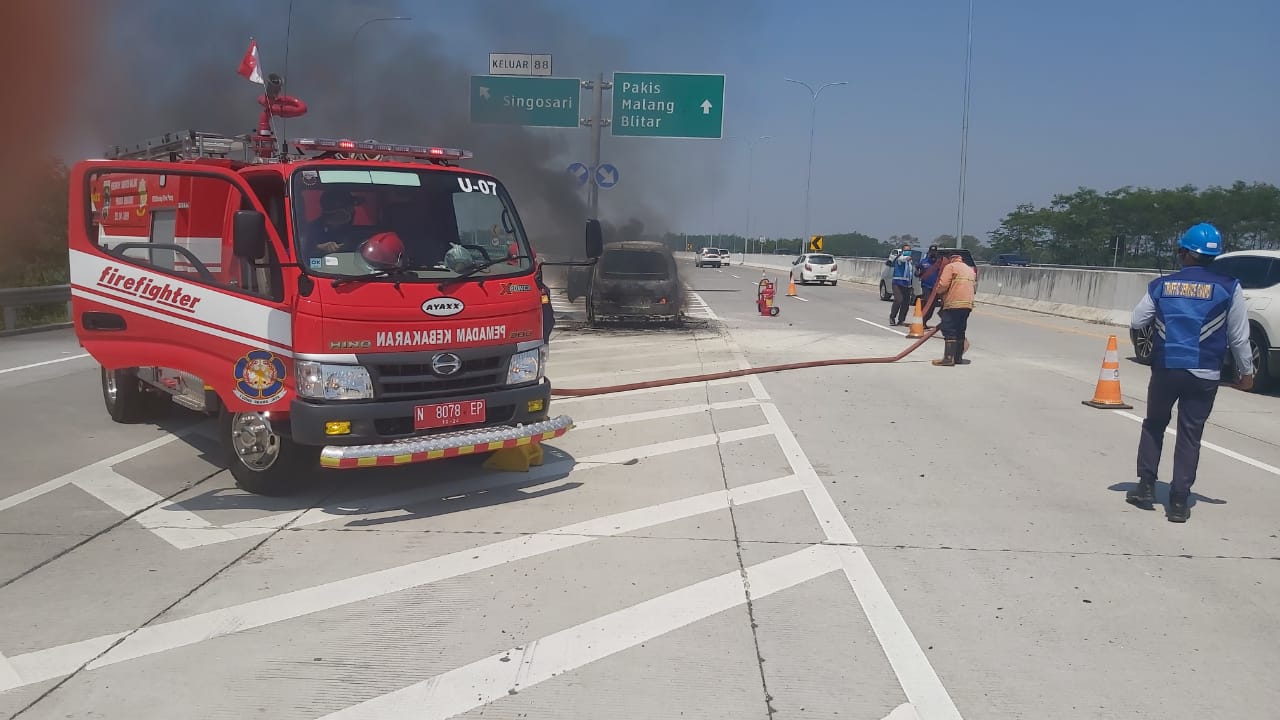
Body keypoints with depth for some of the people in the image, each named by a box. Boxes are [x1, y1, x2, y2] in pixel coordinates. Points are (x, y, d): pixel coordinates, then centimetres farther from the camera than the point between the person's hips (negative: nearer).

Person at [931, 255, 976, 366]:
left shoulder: (950, 266, 2)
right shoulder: (970, 269, 27)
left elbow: (943, 285, -9)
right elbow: (971, 286, 23)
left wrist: (939, 291, 10)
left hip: (953, 304, -8)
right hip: (968, 304, 8)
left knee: (949, 331, -9)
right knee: (960, 331, 13)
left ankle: (948, 358, -15)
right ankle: (958, 357, 16)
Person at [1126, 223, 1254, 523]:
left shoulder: (1161, 286, -1)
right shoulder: (1228, 288, -4)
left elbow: (1137, 321, 6)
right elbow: (1238, 337, 0)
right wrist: (1246, 371, 12)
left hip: (1165, 369, 1)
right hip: (1204, 374, -1)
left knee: (1153, 425, 20)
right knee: (1190, 435, 5)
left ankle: (1146, 486, 17)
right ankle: (1179, 502, 6)